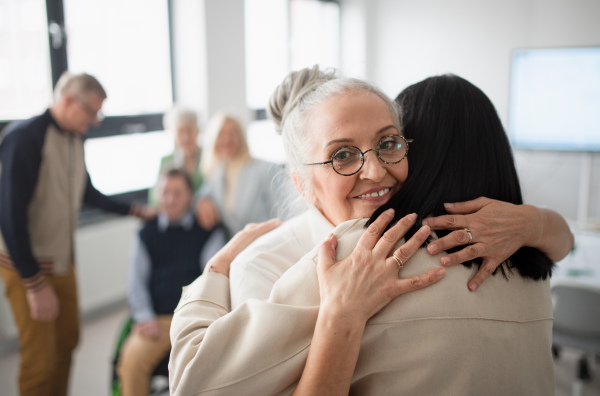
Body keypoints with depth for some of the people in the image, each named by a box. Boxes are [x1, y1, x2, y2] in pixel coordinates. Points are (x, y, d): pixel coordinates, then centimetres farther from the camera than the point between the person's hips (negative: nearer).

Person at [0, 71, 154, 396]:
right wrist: (34, 283, -20)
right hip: (27, 265, -7)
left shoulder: (75, 138, 2)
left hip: (63, 260, 7)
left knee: (67, 341, 16)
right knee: (41, 357, 0)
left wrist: (134, 210, 19)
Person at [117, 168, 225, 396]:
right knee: (132, 360, -27)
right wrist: (145, 318, -2)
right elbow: (137, 280, 13)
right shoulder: (147, 234, 18)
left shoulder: (208, 232, 12)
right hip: (156, 319, 2)